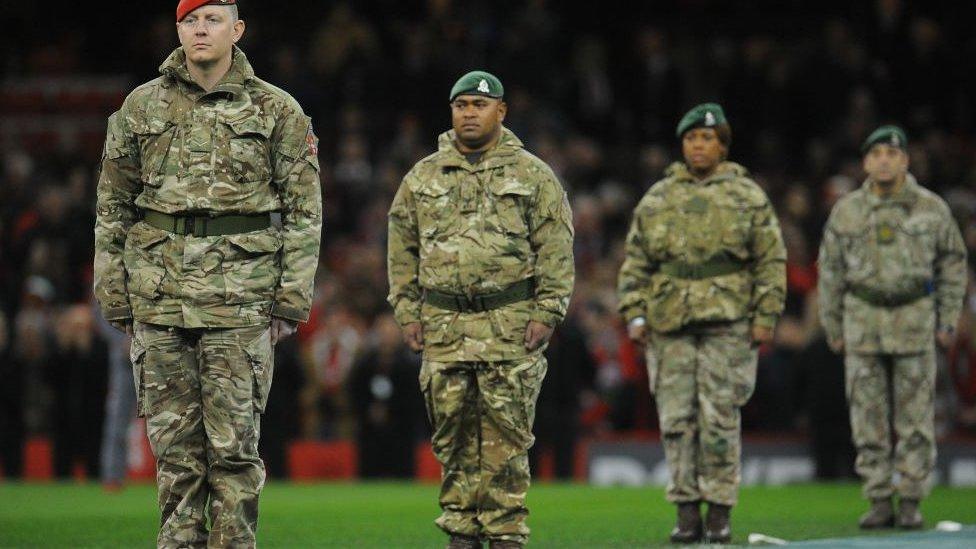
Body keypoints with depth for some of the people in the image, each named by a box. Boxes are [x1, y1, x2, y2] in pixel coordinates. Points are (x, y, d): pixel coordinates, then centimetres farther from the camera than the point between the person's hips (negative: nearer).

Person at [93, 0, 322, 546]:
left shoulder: (277, 110, 4)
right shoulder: (142, 107, 10)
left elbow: (305, 212, 4)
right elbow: (112, 207, 13)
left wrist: (291, 299, -2)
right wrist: (115, 297, 7)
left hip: (239, 298, -2)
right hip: (159, 295, 2)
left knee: (234, 445, -3)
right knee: (174, 445, 5)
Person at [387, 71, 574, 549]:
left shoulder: (533, 176, 6)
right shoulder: (422, 178, 13)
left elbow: (556, 251, 2)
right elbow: (403, 252, 15)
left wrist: (546, 313, -6)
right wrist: (407, 312, 6)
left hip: (511, 328, -2)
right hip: (443, 327, 3)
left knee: (506, 439, -4)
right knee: (454, 438, 2)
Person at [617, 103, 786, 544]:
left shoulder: (748, 197, 7)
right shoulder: (658, 199, 13)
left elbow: (771, 260, 4)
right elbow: (636, 261, 14)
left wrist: (765, 316, -4)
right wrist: (634, 314, 4)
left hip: (728, 322, -2)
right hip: (670, 323, 2)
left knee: (720, 418, -4)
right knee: (677, 418, 0)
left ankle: (720, 511, 1)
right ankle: (686, 513, 5)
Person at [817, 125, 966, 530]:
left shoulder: (931, 208, -1)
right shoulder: (846, 211, 1)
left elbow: (953, 263, 7)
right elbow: (831, 271, 8)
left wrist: (948, 322, 3)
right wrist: (833, 329, 7)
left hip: (915, 318, -1)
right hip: (863, 318, 1)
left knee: (916, 418, -1)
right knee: (869, 418, 1)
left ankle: (911, 503, 5)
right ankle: (879, 503, 7)